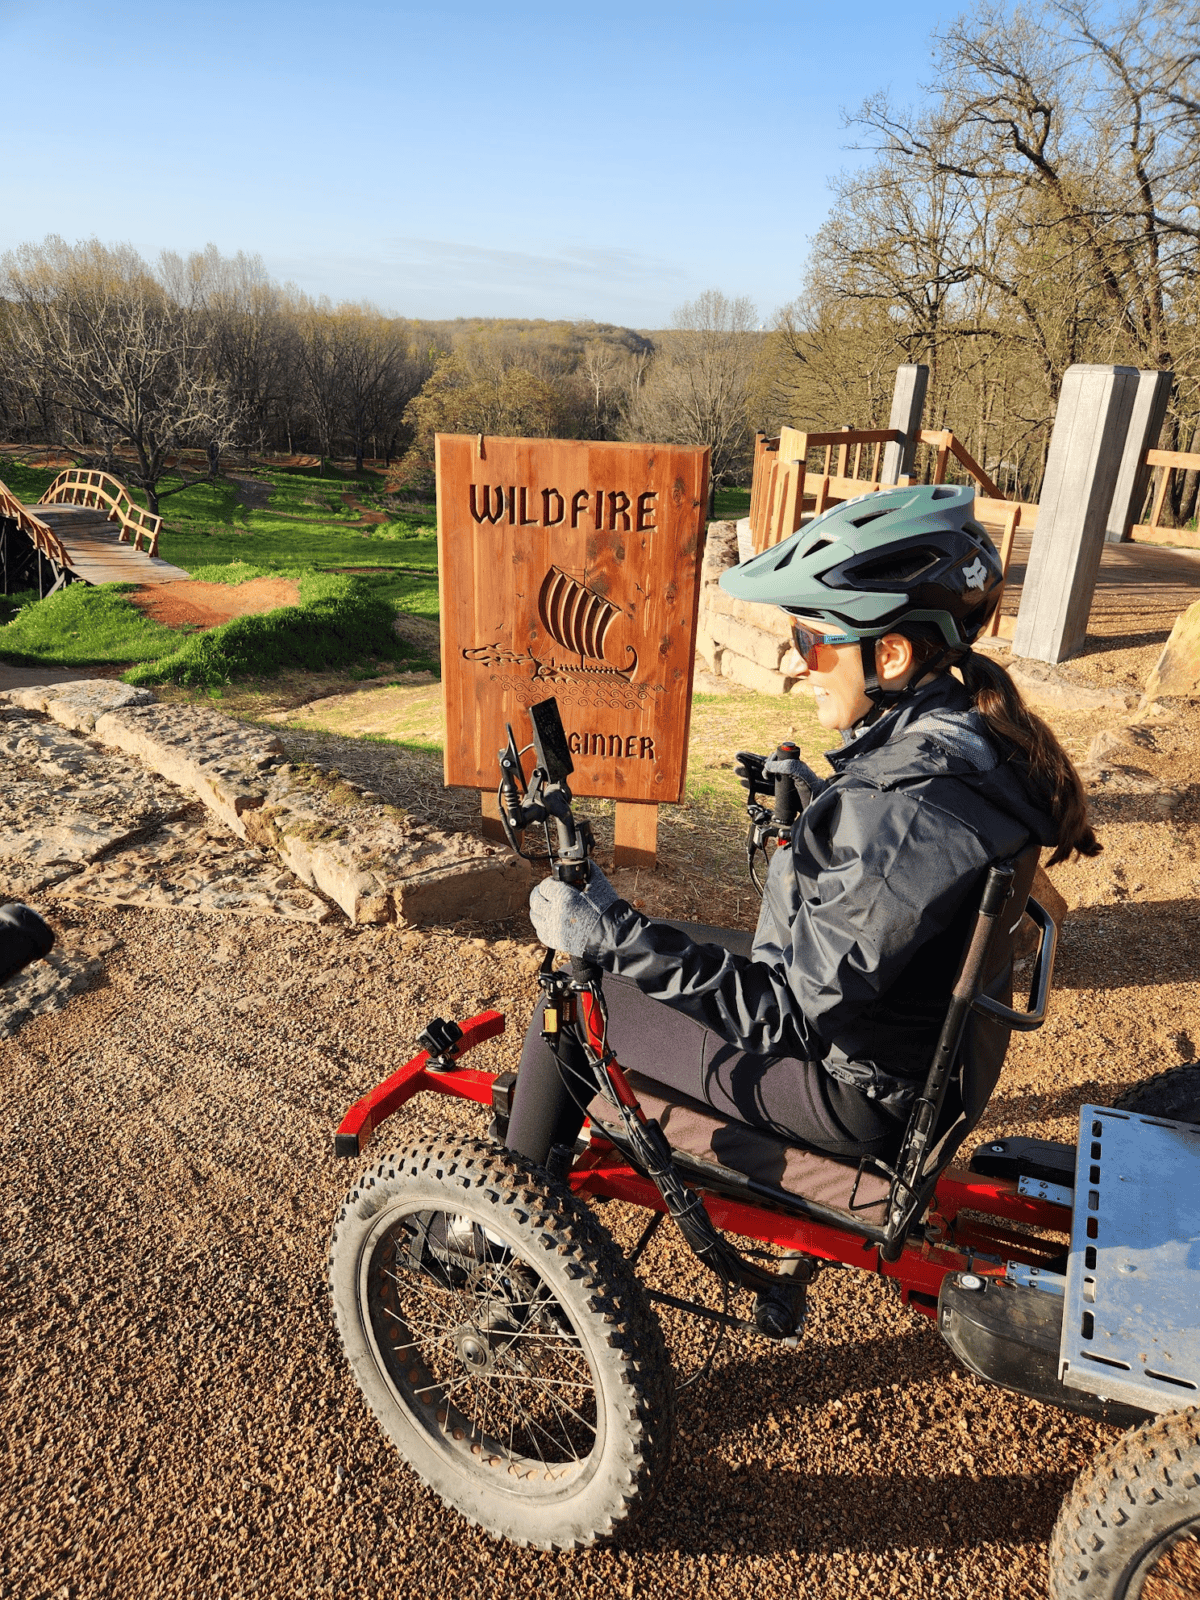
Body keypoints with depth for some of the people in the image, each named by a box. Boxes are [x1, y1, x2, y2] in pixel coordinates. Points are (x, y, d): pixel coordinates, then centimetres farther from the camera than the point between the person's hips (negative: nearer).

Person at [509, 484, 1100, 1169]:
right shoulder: (967, 736, -5)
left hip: (847, 1089, -9)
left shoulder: (903, 813, -35)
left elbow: (785, 1012, -32)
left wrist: (613, 934, -33)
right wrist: (816, 798, 20)